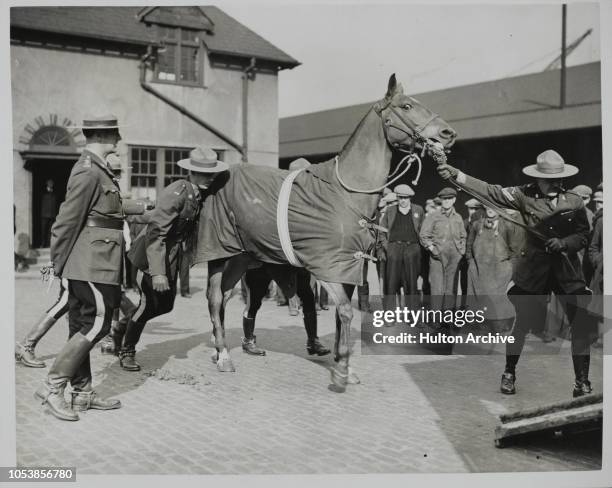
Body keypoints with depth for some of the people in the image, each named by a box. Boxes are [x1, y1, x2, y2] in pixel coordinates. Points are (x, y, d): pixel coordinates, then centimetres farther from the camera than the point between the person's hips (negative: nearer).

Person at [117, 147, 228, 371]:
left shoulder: (199, 194, -1)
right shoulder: (176, 193, -26)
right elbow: (156, 232, -29)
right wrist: (157, 273, -32)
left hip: (172, 254, 8)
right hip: (153, 252, -8)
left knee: (165, 304, 12)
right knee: (149, 303, -4)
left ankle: (120, 330, 34)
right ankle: (126, 352, 17)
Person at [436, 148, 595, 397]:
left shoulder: (574, 201, 0)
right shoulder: (525, 195, -5)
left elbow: (583, 235, 7)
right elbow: (490, 191, -15)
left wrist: (563, 243, -15)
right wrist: (454, 174, -27)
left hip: (568, 270, 1)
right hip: (533, 268, -1)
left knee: (582, 324, -2)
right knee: (522, 323, 5)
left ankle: (582, 380, 14)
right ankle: (509, 373, 24)